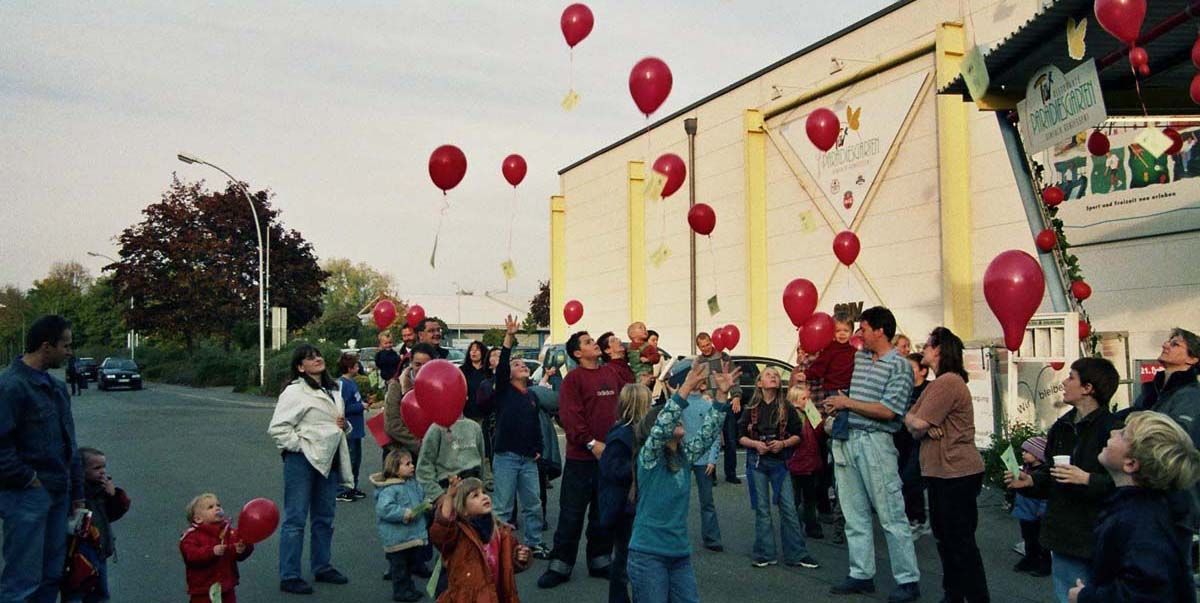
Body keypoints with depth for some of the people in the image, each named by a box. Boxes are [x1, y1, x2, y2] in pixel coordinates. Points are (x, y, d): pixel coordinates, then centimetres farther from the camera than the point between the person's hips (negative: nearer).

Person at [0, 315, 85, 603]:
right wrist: (28, 479, -13)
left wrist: (77, 492, 18)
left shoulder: (57, 387, 13)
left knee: (51, 577, 14)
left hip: (59, 495, 8)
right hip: (26, 497, -8)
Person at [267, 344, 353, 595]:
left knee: (324, 518, 16)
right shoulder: (294, 392, -10)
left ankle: (322, 567, 29)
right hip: (302, 460, -8)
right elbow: (277, 428, -15)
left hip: (328, 460, 8)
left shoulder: (333, 391, 14)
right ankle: (289, 576, 4)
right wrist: (299, 445, -16)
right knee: (295, 519, -3)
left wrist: (344, 425, 6)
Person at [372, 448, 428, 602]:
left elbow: (421, 498, 20)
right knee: (399, 564, 4)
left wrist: (425, 505, -2)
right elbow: (384, 509, -29)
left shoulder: (412, 483, 6)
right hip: (397, 537, -8)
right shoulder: (389, 489, -21)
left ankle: (408, 587, 34)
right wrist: (407, 513, -28)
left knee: (411, 561, 19)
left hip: (412, 534, 8)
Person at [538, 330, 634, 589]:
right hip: (581, 458, -5)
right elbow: (569, 415, -15)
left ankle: (600, 561, 26)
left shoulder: (612, 372, 9)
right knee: (571, 513, 2)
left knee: (603, 512, 14)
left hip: (609, 455, 5)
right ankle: (560, 565, 11)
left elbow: (630, 386, 24)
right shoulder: (573, 378, -8)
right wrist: (591, 443, -20)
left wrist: (619, 357, 13)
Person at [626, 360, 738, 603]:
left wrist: (722, 395, -12)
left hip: (680, 553, 6)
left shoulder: (684, 455, 7)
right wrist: (686, 388, -32)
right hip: (648, 554, -6)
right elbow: (662, 428, -27)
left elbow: (707, 433, -1)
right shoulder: (649, 457, -10)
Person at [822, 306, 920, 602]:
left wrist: (847, 403, -10)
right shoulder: (857, 358, 13)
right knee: (854, 516, 11)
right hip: (844, 441, 7)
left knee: (891, 516, -2)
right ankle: (861, 575, 20)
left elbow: (887, 411, -16)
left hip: (874, 442, -7)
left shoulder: (899, 366, -7)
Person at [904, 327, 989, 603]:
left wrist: (909, 417, 0)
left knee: (960, 541, -4)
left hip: (957, 473, -11)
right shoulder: (943, 382, 17)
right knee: (945, 537, 18)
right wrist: (921, 425, -12)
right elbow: (917, 430, 10)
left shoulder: (948, 382, -17)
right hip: (943, 472, 11)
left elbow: (918, 426, -20)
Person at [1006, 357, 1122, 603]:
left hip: (1098, 535, -7)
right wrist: (1030, 480, 0)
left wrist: (1087, 479, -27)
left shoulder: (1111, 428, -14)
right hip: (1064, 534, 7)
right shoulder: (1062, 427, 10)